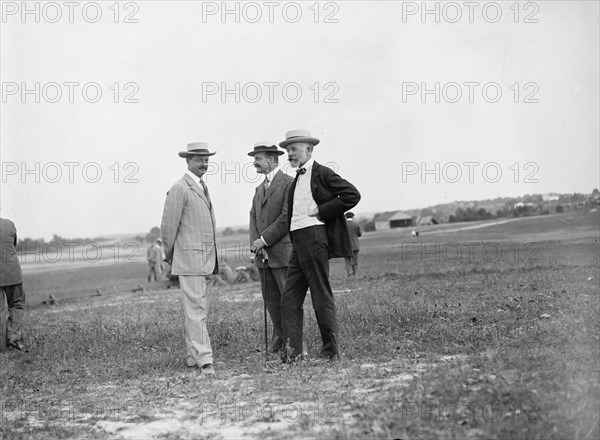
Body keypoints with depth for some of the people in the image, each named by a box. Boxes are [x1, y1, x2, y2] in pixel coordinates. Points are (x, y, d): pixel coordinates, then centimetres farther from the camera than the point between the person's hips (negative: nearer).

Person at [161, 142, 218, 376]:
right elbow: (168, 226, -9)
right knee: (196, 310, -11)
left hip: (205, 258, 9)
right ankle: (204, 360, -15)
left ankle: (193, 357, 18)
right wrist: (170, 256, 0)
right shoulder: (180, 189, -11)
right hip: (189, 258, -9)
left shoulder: (202, 187, 18)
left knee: (199, 308, 12)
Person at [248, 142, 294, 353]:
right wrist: (255, 243, -2)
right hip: (263, 253, 7)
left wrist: (264, 240, -13)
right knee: (270, 299, 9)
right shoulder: (259, 188, 19)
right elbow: (253, 217, 14)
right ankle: (279, 338, 17)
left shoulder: (288, 184, -7)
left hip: (282, 251, -7)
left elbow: (286, 217, -14)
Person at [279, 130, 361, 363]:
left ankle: (331, 350, 5)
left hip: (314, 236, -9)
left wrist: (322, 211, -12)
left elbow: (352, 195, -13)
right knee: (290, 298, 3)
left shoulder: (322, 173, -5)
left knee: (321, 296, -3)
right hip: (297, 241, 9)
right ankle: (292, 350, 2)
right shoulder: (295, 182, 21)